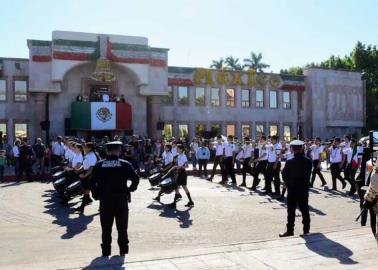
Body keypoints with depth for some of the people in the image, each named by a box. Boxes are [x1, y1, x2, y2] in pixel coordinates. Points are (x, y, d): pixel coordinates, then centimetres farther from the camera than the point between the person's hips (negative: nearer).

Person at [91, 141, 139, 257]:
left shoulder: (99, 165, -1)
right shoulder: (124, 164, -6)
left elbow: (92, 182, -5)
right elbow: (135, 179, -12)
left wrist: (96, 195, 5)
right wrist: (130, 189, 3)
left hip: (105, 200, 1)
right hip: (121, 199, -1)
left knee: (106, 227, 12)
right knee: (122, 227, 12)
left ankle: (106, 251, 16)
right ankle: (123, 250, 16)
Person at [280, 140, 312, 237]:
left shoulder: (290, 162, -15)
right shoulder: (308, 161, -6)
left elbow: (284, 176, -5)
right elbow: (308, 175, 1)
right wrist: (305, 185, 10)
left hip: (292, 190, -3)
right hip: (304, 189, 3)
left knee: (291, 211, 4)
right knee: (305, 210, 13)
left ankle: (290, 231, 8)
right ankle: (306, 230, 21)